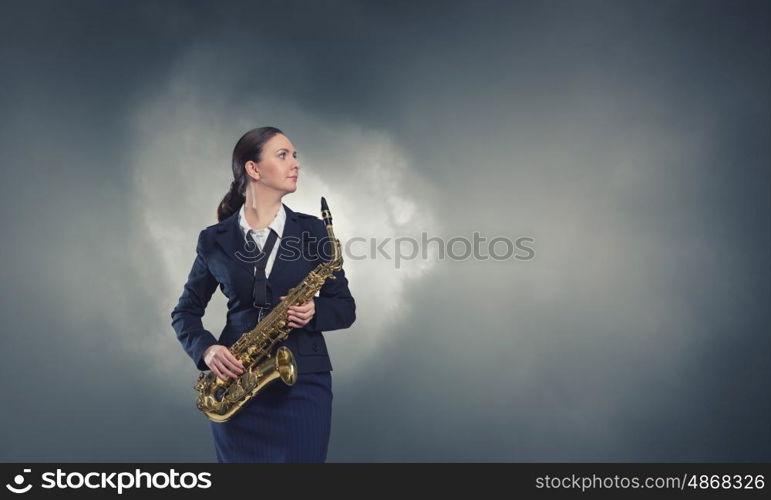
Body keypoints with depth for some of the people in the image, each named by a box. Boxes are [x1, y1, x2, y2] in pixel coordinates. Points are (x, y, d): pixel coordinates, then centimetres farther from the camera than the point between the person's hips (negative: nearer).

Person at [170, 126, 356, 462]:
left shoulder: (312, 230, 3)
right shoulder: (215, 239, 3)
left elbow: (345, 307, 6)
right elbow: (185, 311, 10)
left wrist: (314, 311, -15)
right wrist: (206, 350, -8)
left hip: (304, 384, 0)